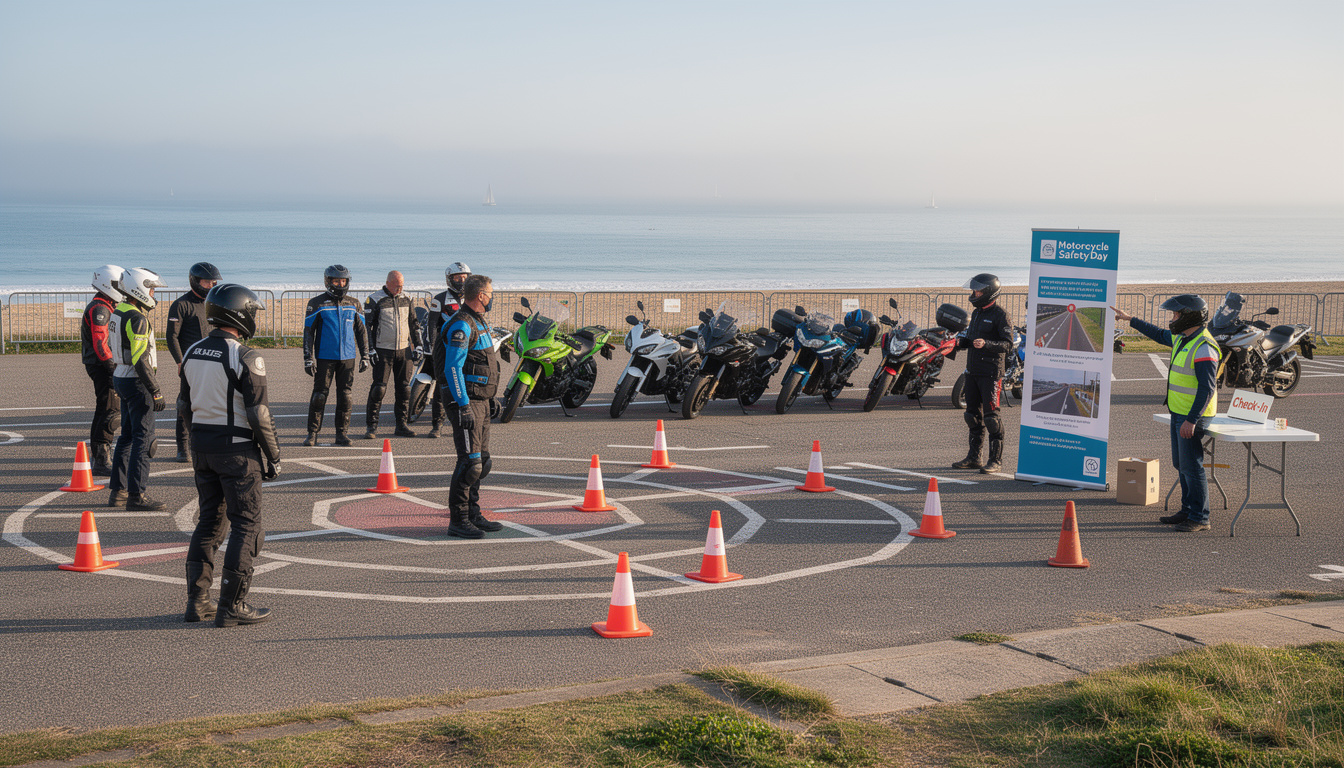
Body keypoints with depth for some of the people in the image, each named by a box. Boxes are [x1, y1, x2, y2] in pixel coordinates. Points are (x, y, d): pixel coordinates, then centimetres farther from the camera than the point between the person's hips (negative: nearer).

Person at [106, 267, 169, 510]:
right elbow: (140, 360, -23)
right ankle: (137, 495, -7)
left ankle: (117, 491, 21)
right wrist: (156, 392, -20)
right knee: (143, 438, -7)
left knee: (127, 436, 16)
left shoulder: (118, 313, 12)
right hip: (137, 382, -10)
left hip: (121, 378, 10)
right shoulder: (137, 319, -19)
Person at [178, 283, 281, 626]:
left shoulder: (192, 353, 6)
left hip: (202, 446, 7)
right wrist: (273, 456, -8)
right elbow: (258, 414, -17)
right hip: (238, 448, -7)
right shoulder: (245, 358, -16)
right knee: (245, 526, 1)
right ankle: (232, 607, 1)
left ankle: (197, 602, 15)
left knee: (209, 522, 15)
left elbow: (184, 407, 13)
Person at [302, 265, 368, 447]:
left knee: (345, 396, 3)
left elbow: (361, 331, 16)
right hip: (325, 357, -3)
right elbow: (308, 331, 0)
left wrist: (365, 356, 11)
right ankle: (312, 433, 3)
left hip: (348, 357, 3)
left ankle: (341, 433, 11)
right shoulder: (317, 304, 0)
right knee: (319, 395, -3)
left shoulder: (353, 304, 10)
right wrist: (308, 359, -6)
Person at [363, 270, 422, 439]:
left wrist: (417, 346, 13)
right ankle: (372, 426, -1)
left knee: (404, 388, 5)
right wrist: (370, 350, -10)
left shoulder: (406, 299, 10)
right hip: (383, 351, -5)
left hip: (404, 350, 5)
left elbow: (414, 323, 19)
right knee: (379, 388, -8)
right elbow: (366, 325, -4)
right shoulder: (374, 299, -5)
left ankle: (401, 425, 12)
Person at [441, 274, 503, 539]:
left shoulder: (478, 323, 16)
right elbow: (453, 368, -22)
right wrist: (464, 406, -25)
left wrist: (490, 397, 24)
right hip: (464, 400, -10)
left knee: (482, 461, 14)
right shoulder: (461, 326, -16)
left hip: (480, 400, 10)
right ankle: (458, 521, -7)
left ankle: (473, 514, 22)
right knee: (470, 462, -11)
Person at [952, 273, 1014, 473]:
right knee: (974, 414, 11)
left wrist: (986, 344, -28)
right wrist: (961, 342, 5)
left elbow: (1008, 344, -15)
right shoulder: (976, 313, 17)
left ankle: (996, 459, -2)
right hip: (973, 371, 9)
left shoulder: (1000, 315, -9)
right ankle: (974, 457, 18)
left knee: (991, 416, -7)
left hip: (991, 372, -8)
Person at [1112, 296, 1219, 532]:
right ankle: (1188, 510, 24)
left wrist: (1191, 420, -28)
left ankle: (1200, 519, -1)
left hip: (1193, 416, -10)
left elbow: (1207, 388, -25)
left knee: (1191, 465, -7)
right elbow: (1159, 334, 30)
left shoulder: (1204, 348, -21)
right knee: (1181, 463, 15)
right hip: (1179, 412, 10)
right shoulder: (1182, 338, 9)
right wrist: (1130, 319, 34)